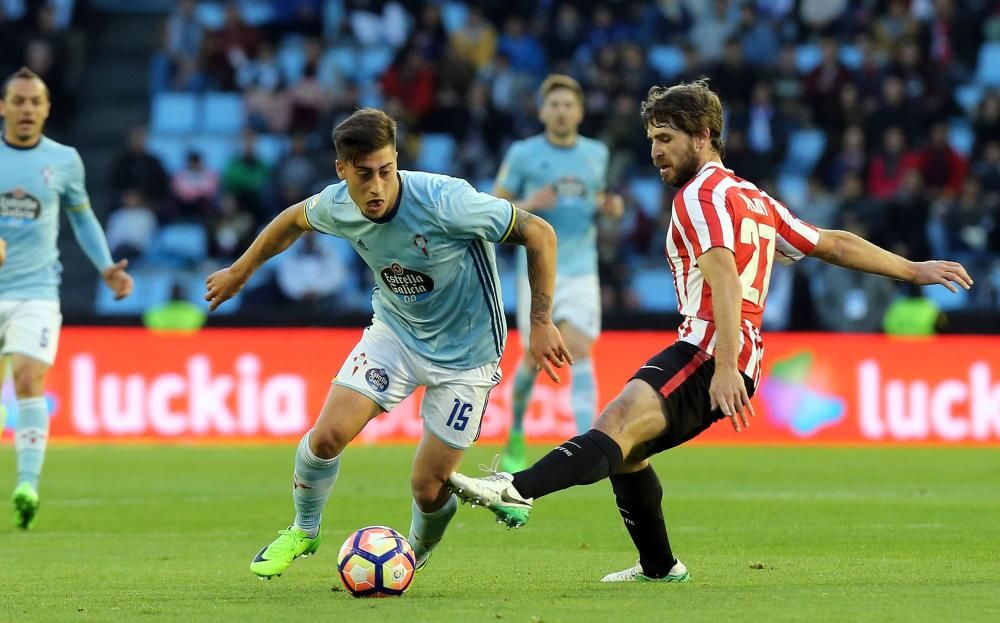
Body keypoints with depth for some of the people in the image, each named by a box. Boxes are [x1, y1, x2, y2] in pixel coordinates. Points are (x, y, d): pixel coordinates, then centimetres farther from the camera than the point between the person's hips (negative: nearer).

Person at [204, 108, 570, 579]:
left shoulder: (444, 201, -32)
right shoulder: (336, 206, -16)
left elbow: (539, 234, -22)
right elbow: (295, 220, 10)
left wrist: (541, 324, -21)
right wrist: (240, 271, 21)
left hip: (464, 352, -4)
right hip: (395, 329, 4)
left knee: (428, 489, -5)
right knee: (328, 434, -12)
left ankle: (416, 554, 31)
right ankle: (303, 531, 18)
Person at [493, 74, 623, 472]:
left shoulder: (597, 154, 9)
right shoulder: (523, 154, -1)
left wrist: (609, 207, 2)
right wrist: (529, 205, -18)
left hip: (581, 271, 2)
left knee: (580, 353, -15)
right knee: (536, 358, 4)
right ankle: (516, 433, 30)